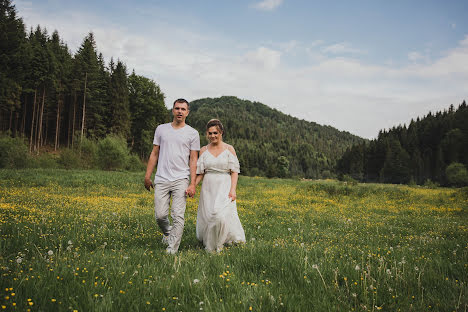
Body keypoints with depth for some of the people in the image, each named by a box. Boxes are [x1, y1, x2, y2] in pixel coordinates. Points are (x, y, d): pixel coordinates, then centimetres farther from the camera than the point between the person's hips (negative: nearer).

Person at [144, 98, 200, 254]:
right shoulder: (161, 129, 11)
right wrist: (147, 176, 9)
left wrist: (193, 184, -6)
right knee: (160, 215, 0)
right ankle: (167, 232, 33)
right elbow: (154, 154, 14)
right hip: (162, 179, 2)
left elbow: (193, 160, 2)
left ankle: (172, 250, 3)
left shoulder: (192, 133, 4)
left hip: (181, 180, -2)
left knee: (178, 216, -7)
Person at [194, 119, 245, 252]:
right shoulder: (203, 150, 8)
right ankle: (209, 243, 27)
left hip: (224, 188, -2)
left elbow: (234, 171, -1)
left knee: (221, 216, -18)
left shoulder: (229, 149, 2)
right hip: (208, 189, 2)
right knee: (207, 217, 0)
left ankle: (217, 244, 5)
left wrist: (233, 190, -13)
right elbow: (200, 173, 7)